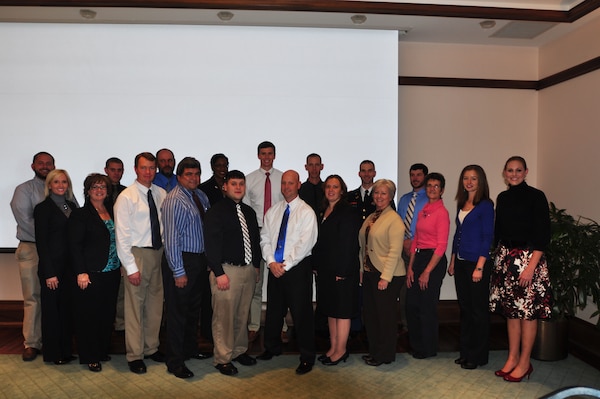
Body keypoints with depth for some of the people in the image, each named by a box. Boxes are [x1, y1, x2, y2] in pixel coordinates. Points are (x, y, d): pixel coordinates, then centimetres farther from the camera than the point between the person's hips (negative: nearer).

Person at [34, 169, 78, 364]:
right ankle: (53, 353, 20)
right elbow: (41, 242, -10)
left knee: (68, 307, 11)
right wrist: (49, 273, -13)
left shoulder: (72, 206, 10)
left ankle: (66, 350, 24)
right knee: (52, 309, 6)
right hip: (52, 266, -5)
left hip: (70, 265, 5)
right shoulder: (43, 208, -6)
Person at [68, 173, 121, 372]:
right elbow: (75, 246, -10)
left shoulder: (112, 213, 12)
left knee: (108, 313, 12)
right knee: (89, 315, 3)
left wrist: (120, 266, 9)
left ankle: (103, 351, 27)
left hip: (112, 273, 6)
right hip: (91, 274, -6)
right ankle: (90, 357, 16)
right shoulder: (80, 215, -5)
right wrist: (81, 272, -16)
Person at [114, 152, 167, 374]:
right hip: (138, 254, -5)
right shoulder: (126, 197, -9)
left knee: (155, 304, 15)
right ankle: (135, 355, 18)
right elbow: (122, 236, -11)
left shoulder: (161, 194, 5)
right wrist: (131, 267, -14)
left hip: (158, 253, 5)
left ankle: (151, 348, 31)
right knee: (135, 307, 3)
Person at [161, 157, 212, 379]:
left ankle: (190, 349, 40)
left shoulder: (201, 197, 8)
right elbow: (172, 238, -18)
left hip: (200, 260, 8)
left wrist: (207, 260, 8)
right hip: (182, 261, -8)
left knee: (194, 308, 21)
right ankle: (175, 362, 15)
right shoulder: (174, 201, -15)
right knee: (178, 312, 2)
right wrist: (178, 272, -18)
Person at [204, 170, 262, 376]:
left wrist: (256, 265, 12)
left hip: (248, 269, 6)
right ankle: (223, 358, 14)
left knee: (243, 314, 15)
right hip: (226, 270, -6)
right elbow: (212, 243, -13)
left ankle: (240, 351, 31)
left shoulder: (249, 212, 13)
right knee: (224, 316, 0)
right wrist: (219, 273, -17)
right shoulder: (216, 211, -7)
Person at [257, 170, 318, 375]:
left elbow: (305, 244, -14)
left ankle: (307, 358, 16)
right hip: (275, 268, 5)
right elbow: (265, 238, 7)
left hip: (297, 268, -5)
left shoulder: (306, 212, -7)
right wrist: (271, 262, -8)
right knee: (273, 310, 16)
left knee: (301, 314, 1)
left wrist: (285, 265, -15)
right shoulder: (273, 211, 10)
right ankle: (272, 347, 37)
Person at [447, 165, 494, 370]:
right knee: (464, 308, 14)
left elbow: (488, 237, -13)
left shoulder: (485, 205, -9)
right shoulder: (461, 204, 12)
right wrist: (452, 261, 13)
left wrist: (479, 267, -18)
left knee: (479, 310, 4)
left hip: (477, 263, -7)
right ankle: (466, 352, 25)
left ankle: (479, 356, 16)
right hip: (461, 263, 7)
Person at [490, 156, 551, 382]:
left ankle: (524, 363, 14)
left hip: (528, 258, -6)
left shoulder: (536, 197, -7)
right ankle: (512, 358, 23)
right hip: (505, 258, 6)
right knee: (511, 310, 11)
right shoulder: (502, 198, 10)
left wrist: (531, 266, -17)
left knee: (528, 311, 1)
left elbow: (543, 234, -12)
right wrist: (500, 256, 10)